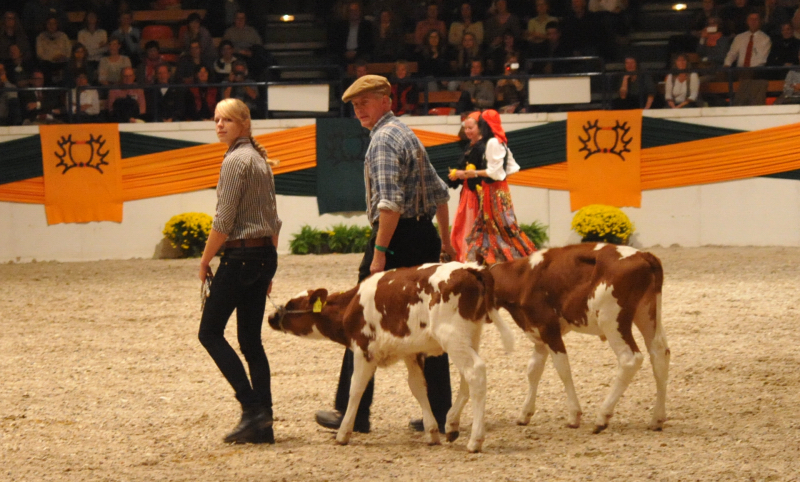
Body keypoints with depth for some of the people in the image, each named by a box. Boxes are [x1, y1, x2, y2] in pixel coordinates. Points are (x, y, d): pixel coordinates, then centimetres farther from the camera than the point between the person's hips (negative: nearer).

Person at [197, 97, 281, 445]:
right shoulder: (261, 159, 15)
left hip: (240, 256, -9)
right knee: (251, 340, 9)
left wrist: (205, 260, -5)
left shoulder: (235, 160, -13)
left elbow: (224, 221, -16)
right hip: (265, 255, 9)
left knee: (210, 332, 0)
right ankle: (263, 423, 5)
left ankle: (252, 407, -9)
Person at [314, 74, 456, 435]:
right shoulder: (408, 135, 18)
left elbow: (390, 203, -22)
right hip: (424, 238, 9)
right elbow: (439, 192, 23)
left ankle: (352, 413, 3)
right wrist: (445, 240, 29)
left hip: (397, 238, -9)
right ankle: (439, 413, 8)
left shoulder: (383, 139, -11)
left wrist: (379, 252, -23)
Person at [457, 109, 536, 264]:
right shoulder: (501, 141, 12)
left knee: (502, 226, -6)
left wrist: (472, 174, -18)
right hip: (494, 190, 10)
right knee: (486, 226, 9)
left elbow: (494, 171, -19)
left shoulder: (493, 142, -16)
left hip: (494, 192, -10)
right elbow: (511, 167, 14)